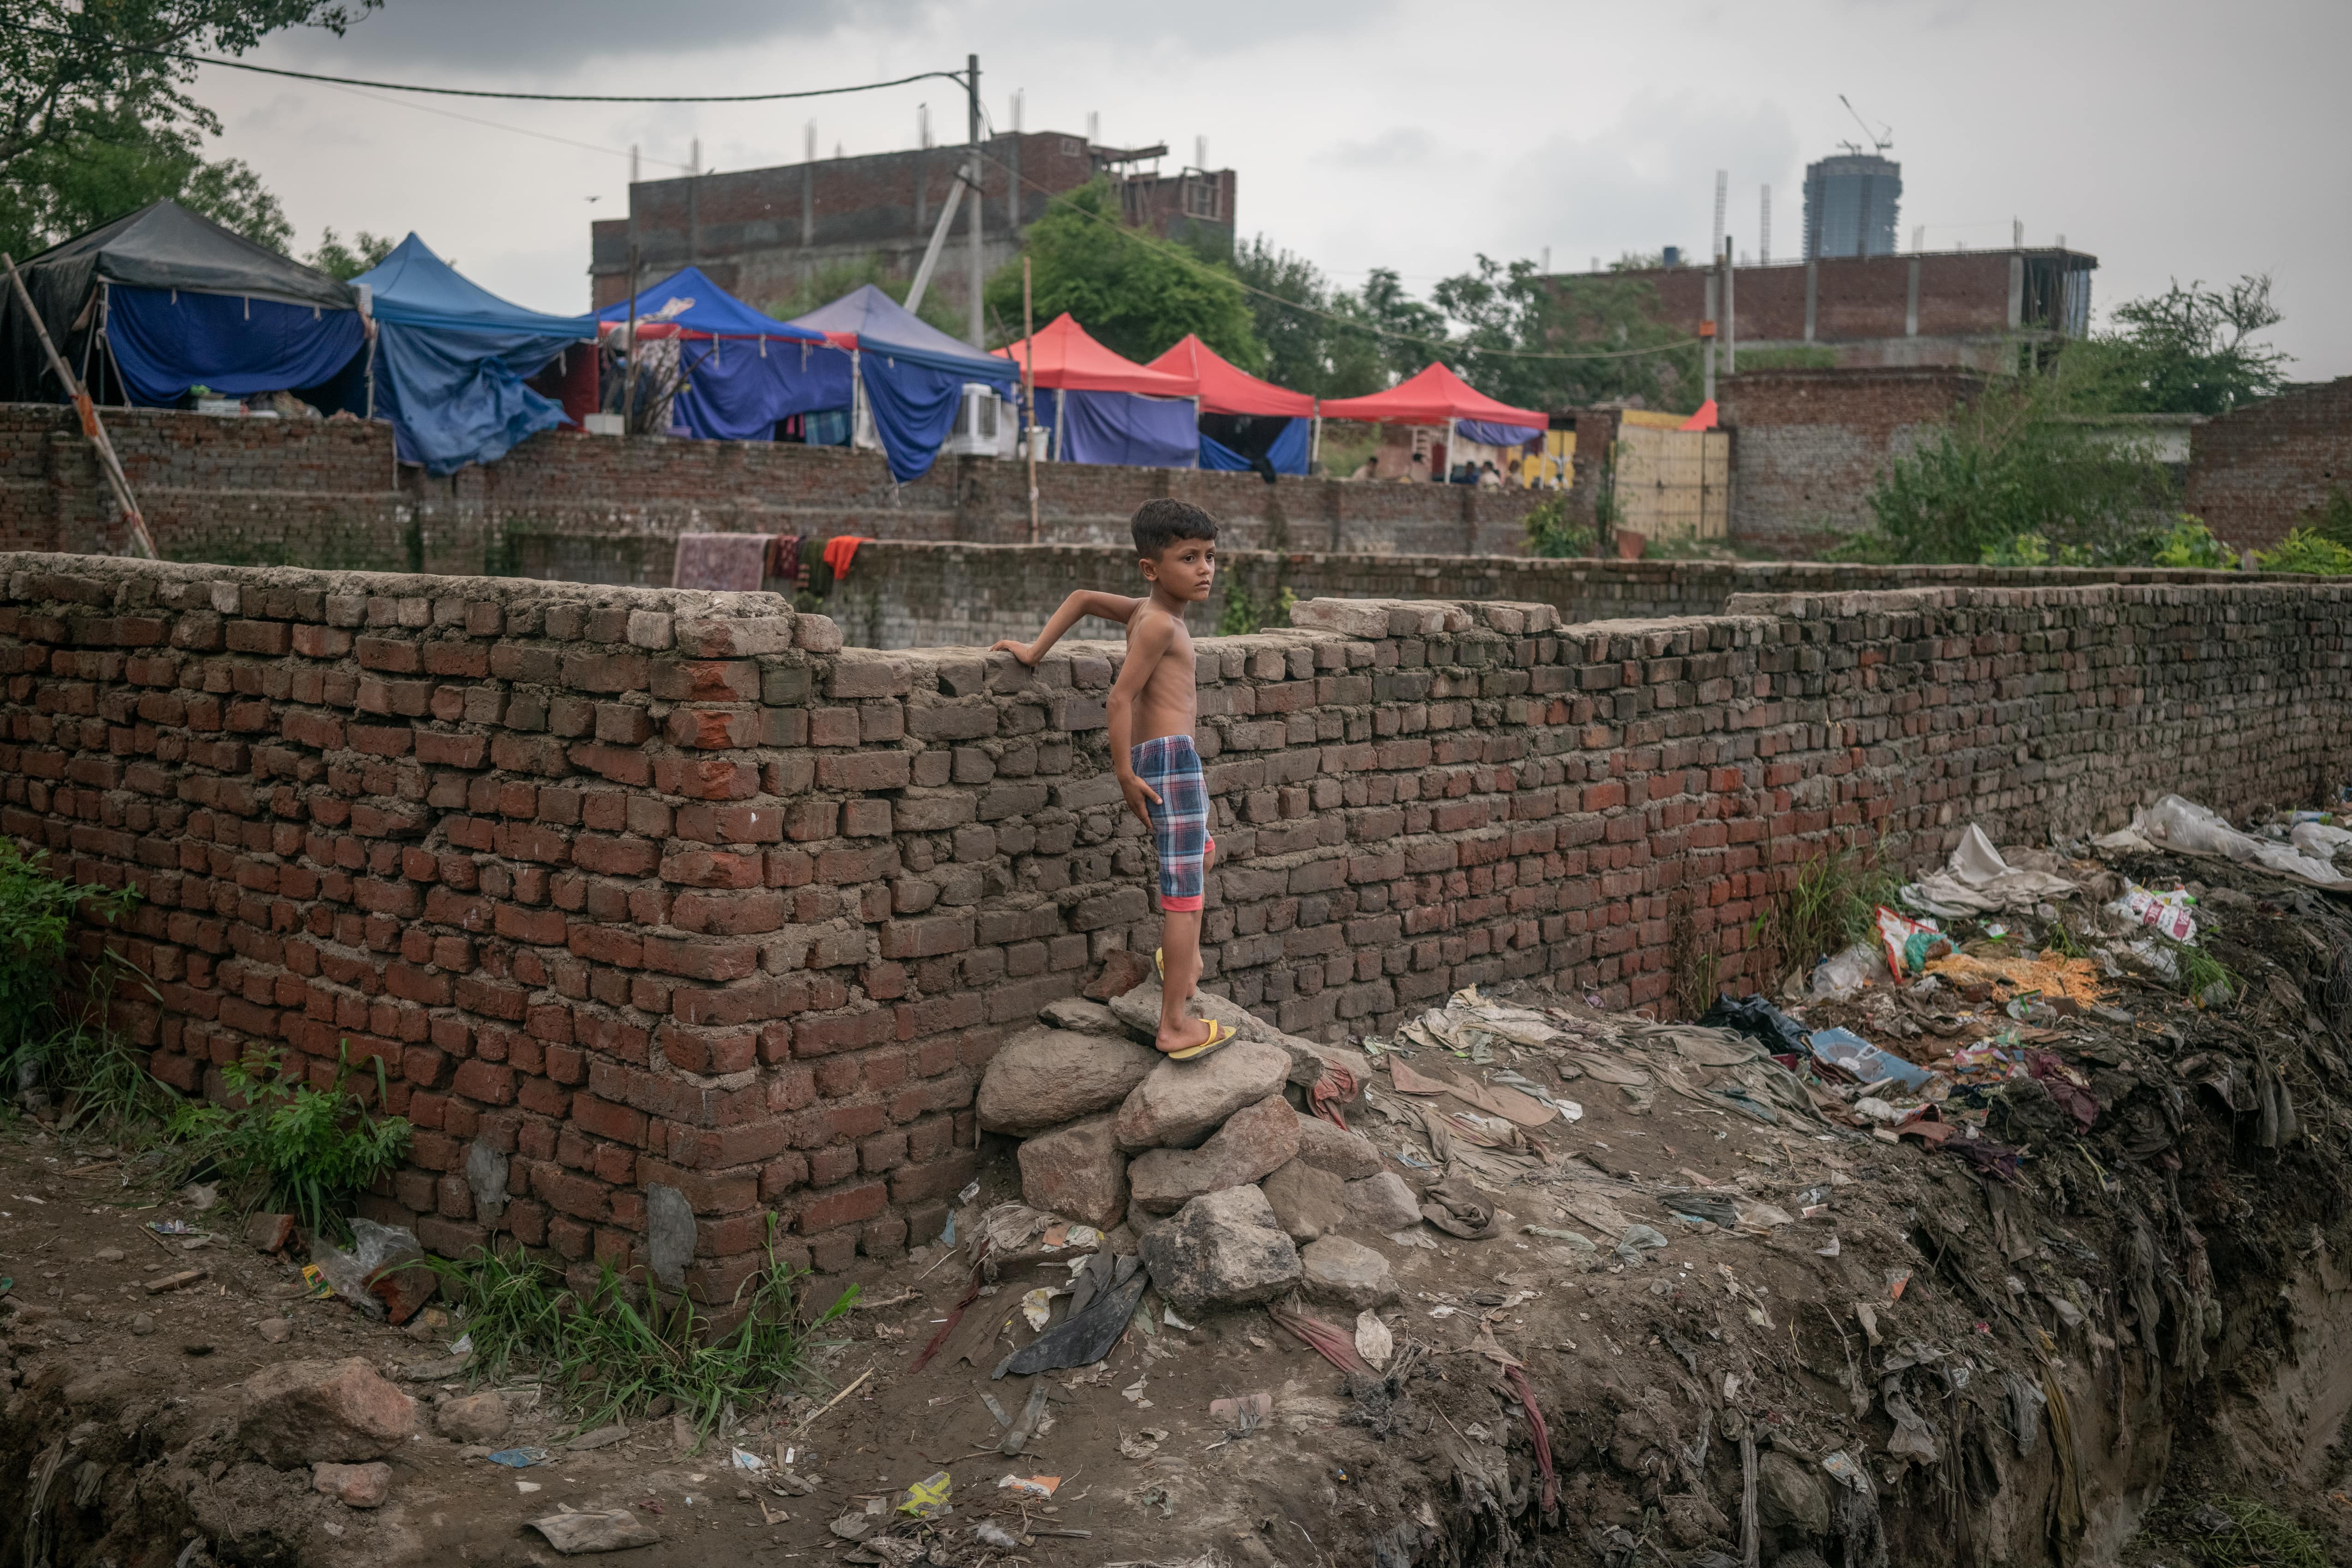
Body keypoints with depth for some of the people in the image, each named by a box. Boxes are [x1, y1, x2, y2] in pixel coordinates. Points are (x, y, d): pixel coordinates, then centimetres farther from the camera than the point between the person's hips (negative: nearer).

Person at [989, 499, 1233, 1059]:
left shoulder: (1144, 612, 15)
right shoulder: (1160, 623, -13)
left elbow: (1083, 598, 25)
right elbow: (1121, 696, -17)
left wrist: (1036, 649, 22)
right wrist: (1124, 773, -17)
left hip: (1153, 757, 10)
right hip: (1170, 757, -10)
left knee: (1203, 851, 34)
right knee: (1183, 893, -9)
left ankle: (1183, 961, 52)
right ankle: (1175, 1025, -9)